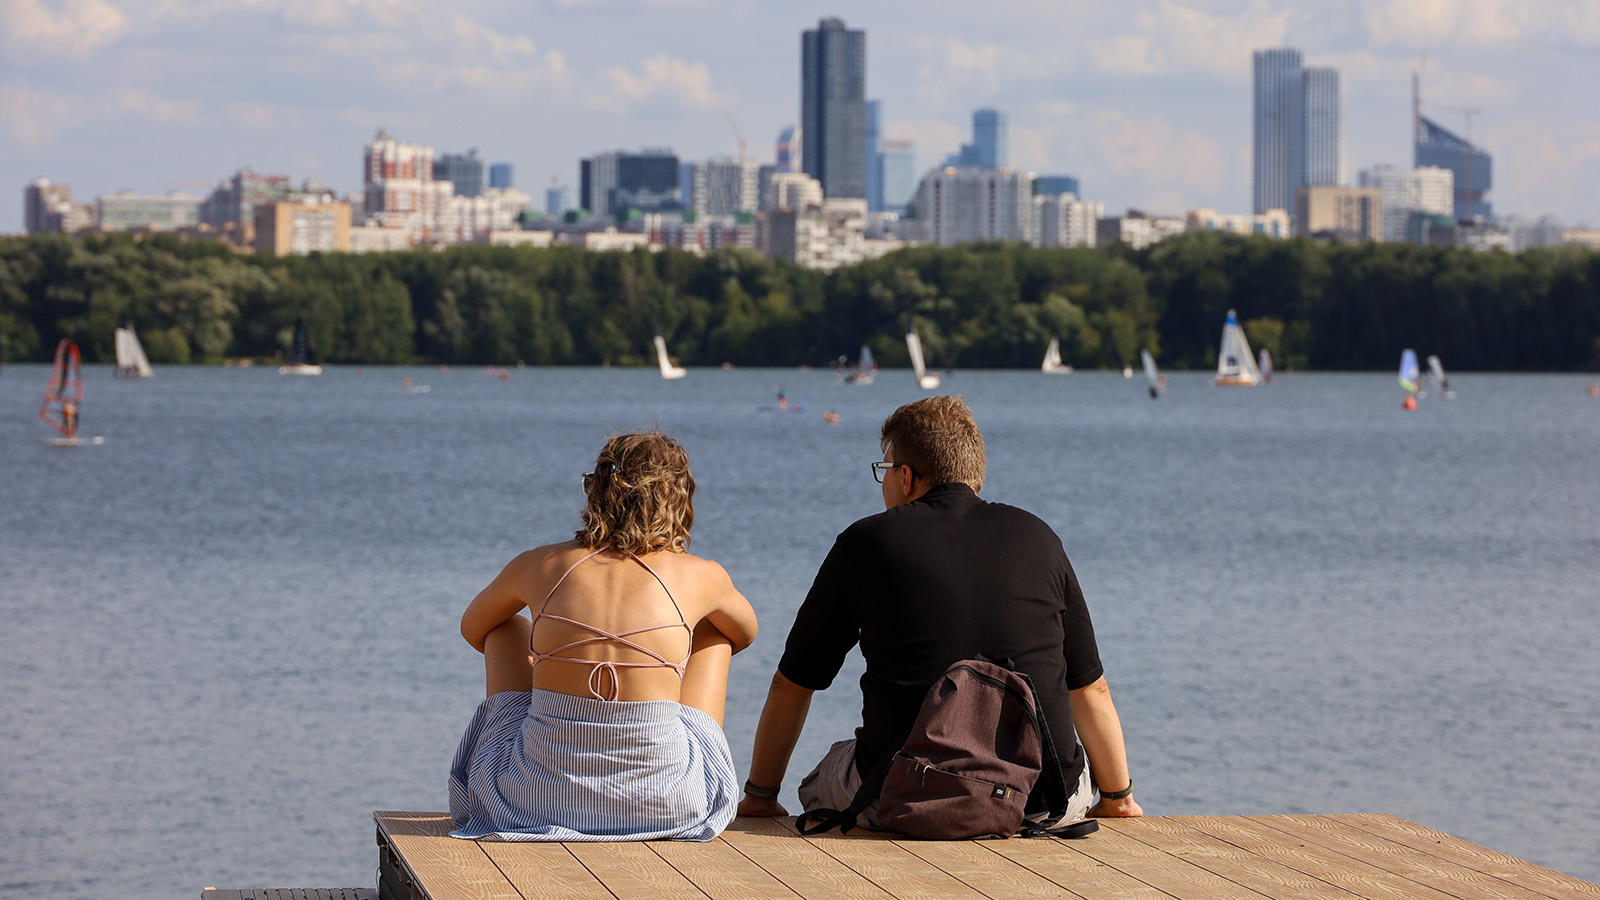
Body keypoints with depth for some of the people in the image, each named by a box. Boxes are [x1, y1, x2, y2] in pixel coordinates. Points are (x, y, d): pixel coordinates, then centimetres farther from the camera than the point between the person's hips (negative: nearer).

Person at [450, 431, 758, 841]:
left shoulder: (540, 565, 1)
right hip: (664, 804, 0)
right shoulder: (702, 577, -1)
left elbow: (473, 629, 24)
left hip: (540, 796, 1)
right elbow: (745, 633, 25)